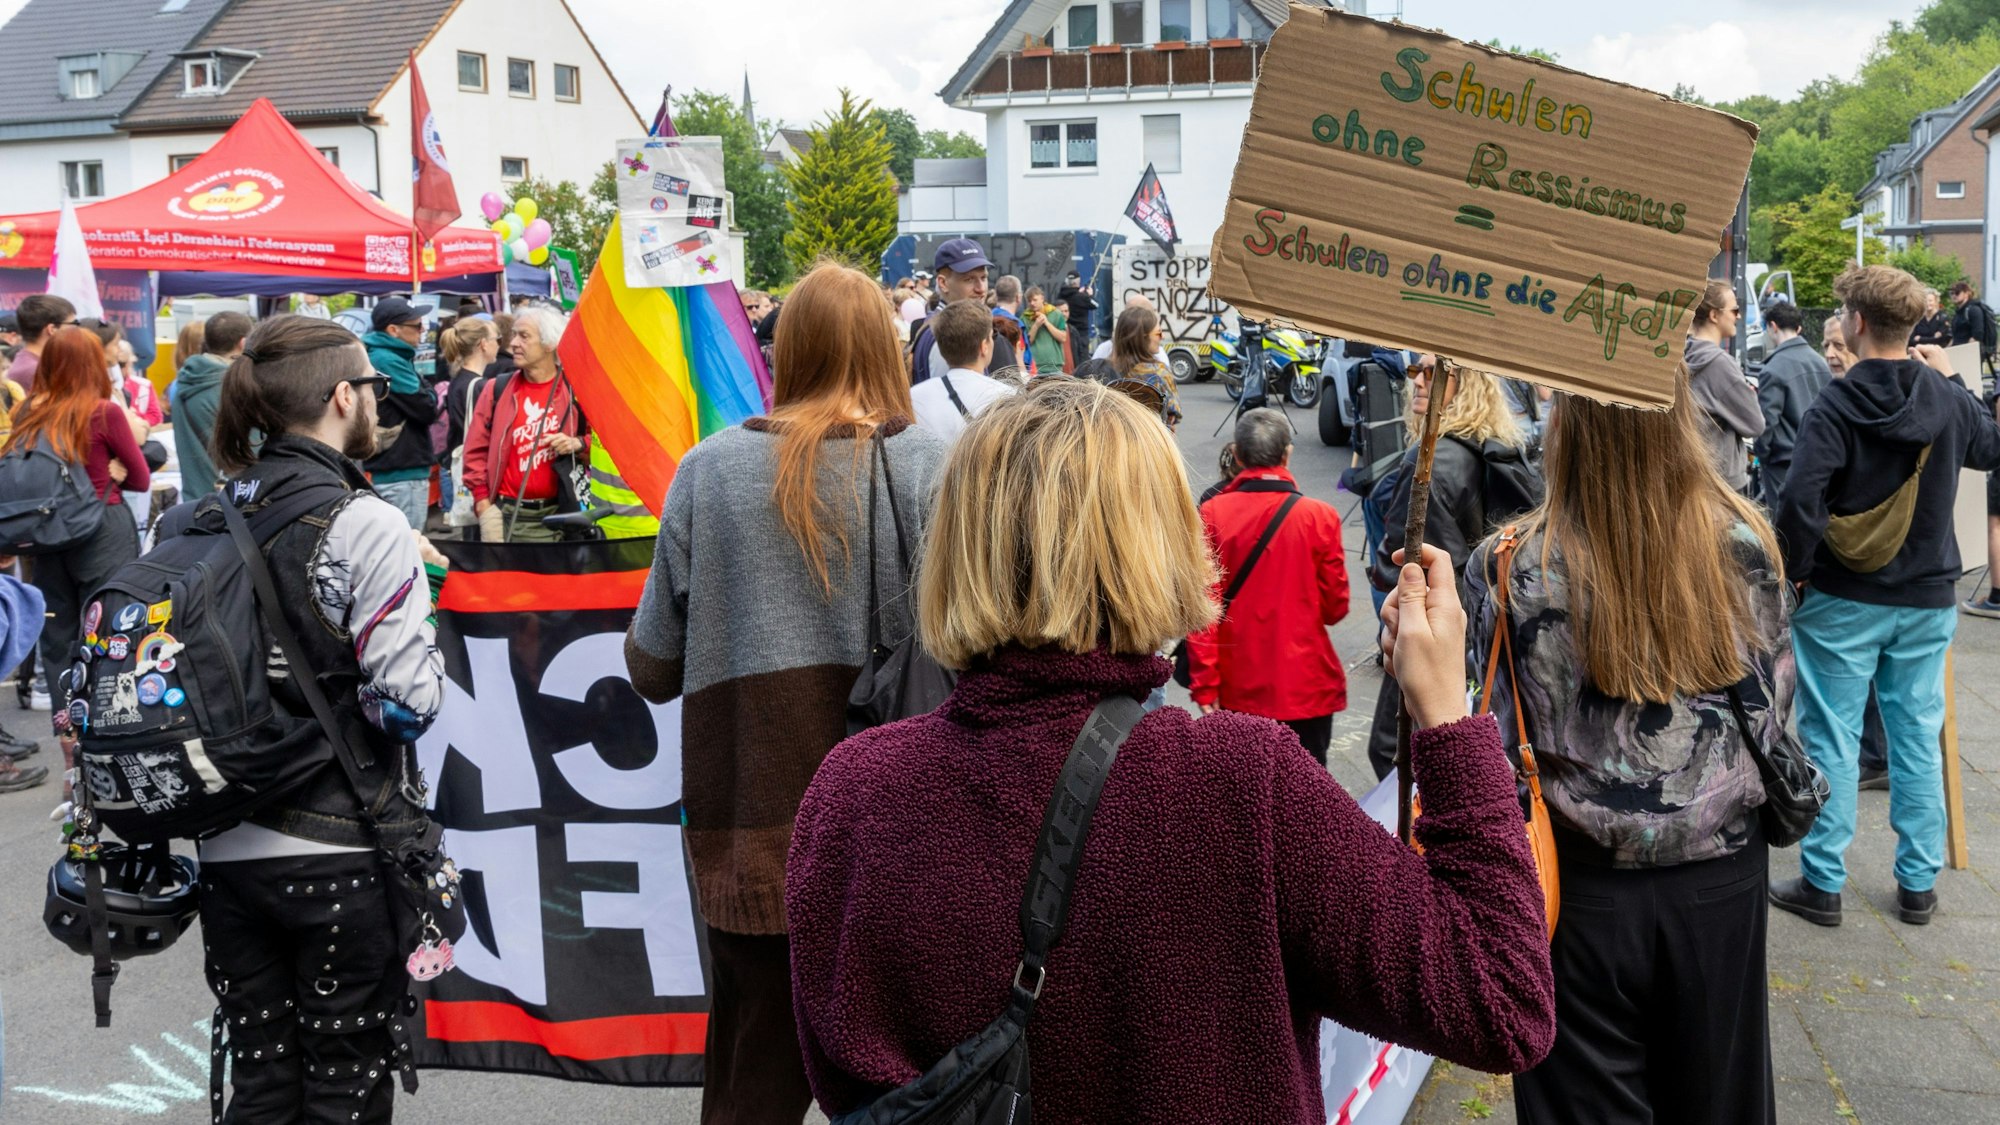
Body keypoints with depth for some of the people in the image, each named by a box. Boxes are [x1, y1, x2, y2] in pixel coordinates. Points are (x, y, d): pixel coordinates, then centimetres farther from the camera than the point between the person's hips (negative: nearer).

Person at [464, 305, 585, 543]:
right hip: (504, 516, 1)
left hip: (557, 517, 0)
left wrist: (578, 443, -10)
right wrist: (484, 506, -1)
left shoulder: (576, 392, 2)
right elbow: (476, 450, 6)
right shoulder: (497, 389, 5)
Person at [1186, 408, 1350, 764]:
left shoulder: (1212, 514, -8)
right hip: (1306, 686, -1)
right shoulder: (1319, 517, -9)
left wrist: (1204, 685, -2)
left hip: (1239, 689, 1)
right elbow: (1335, 607, -2)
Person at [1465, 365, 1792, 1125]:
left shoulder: (1511, 565, -16)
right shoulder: (1745, 542, -9)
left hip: (1583, 884, -2)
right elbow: (1773, 710, 1)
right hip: (1720, 875, 3)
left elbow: (1496, 733, -9)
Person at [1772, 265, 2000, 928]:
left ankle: (1822, 884, 10)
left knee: (1830, 739, 4)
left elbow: (1802, 500, -26)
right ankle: (1918, 885, 20)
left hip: (1843, 601, -4)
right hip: (1927, 599, 5)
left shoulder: (1835, 407, -16)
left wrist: (1793, 573, -12)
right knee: (1918, 737, 12)